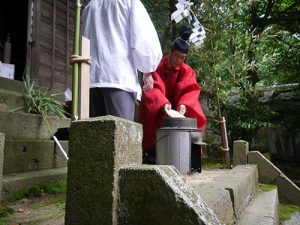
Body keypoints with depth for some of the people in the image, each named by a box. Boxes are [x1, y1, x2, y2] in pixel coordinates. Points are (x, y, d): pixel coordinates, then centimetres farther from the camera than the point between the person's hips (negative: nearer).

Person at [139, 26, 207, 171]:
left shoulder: (187, 71, 1)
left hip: (177, 108, 3)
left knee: (194, 119, -23)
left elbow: (191, 90, -14)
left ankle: (193, 158, -19)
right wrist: (163, 103, -43)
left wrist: (184, 104, -36)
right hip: (156, 109, -2)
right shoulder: (157, 67, -8)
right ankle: (151, 153, -24)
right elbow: (153, 89, -23)